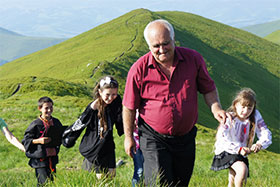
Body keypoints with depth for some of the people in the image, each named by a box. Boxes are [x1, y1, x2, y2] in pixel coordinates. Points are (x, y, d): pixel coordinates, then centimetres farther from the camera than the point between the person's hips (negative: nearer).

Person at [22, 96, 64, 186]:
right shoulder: (35, 124, -10)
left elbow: (61, 137, 24)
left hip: (52, 158, 6)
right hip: (40, 159, -6)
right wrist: (38, 141, -19)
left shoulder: (56, 122, 8)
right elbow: (26, 140, -7)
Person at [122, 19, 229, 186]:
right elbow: (129, 107, -2)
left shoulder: (193, 59, -8)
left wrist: (216, 108, -11)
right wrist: (129, 137, 3)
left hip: (186, 137, 3)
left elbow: (208, 88, 7)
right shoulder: (139, 70, -13)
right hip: (154, 139, -3)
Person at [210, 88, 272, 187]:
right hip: (226, 152, -6)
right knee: (242, 169, -31)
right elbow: (221, 139, -28)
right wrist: (238, 149, -38)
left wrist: (259, 144, -30)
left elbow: (266, 133, -9)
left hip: (242, 154, 6)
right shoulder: (229, 118, -20)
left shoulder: (255, 116, -9)